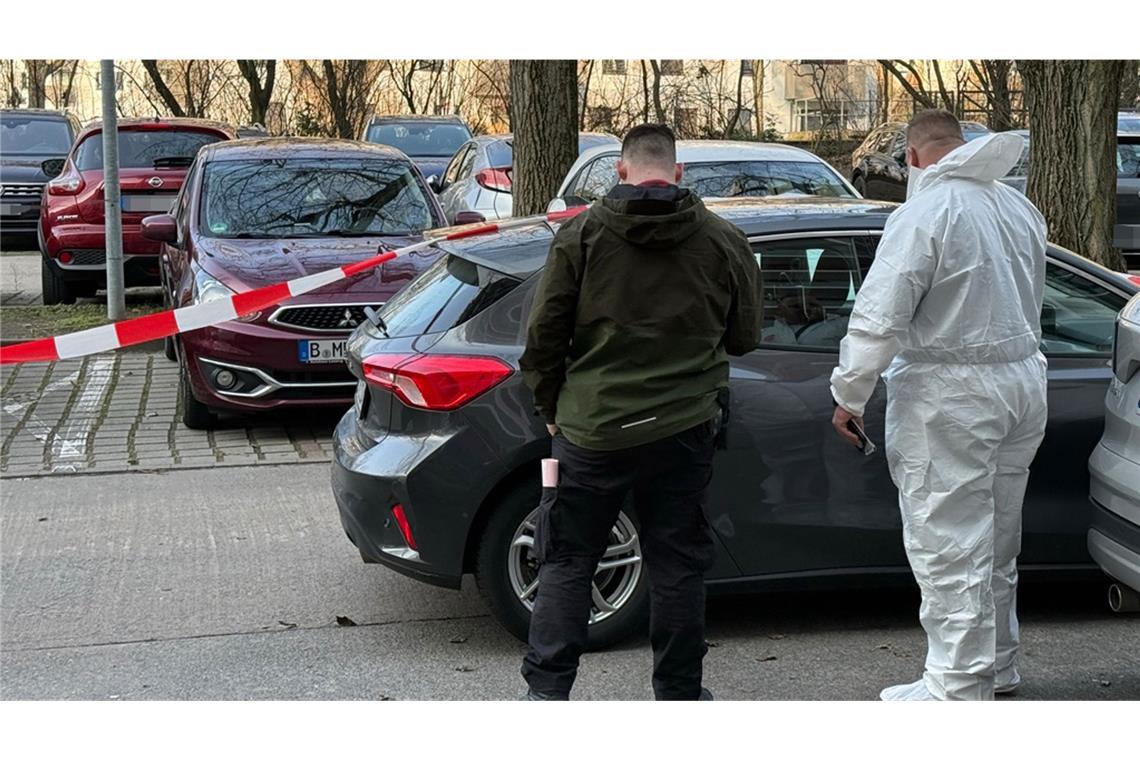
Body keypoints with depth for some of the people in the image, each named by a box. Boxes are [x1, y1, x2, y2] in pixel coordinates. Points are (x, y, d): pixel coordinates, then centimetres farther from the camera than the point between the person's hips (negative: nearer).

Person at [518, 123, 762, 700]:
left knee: (566, 561, 10)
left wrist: (552, 408, 12)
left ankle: (546, 690, 11)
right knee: (678, 566, 11)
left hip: (591, 429, -1)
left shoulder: (581, 234, -3)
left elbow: (543, 337, -2)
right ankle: (679, 695, 18)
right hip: (682, 430, 1)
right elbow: (744, 338, 12)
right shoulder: (724, 241, 1)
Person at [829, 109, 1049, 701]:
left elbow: (878, 318, -18)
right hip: (1023, 383, 8)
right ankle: (998, 667, 31)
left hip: (952, 395, -8)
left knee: (949, 546, -1)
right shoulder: (1019, 208, 10)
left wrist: (848, 393, -9)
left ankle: (959, 687, 3)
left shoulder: (925, 213, -15)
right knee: (996, 540, 19)